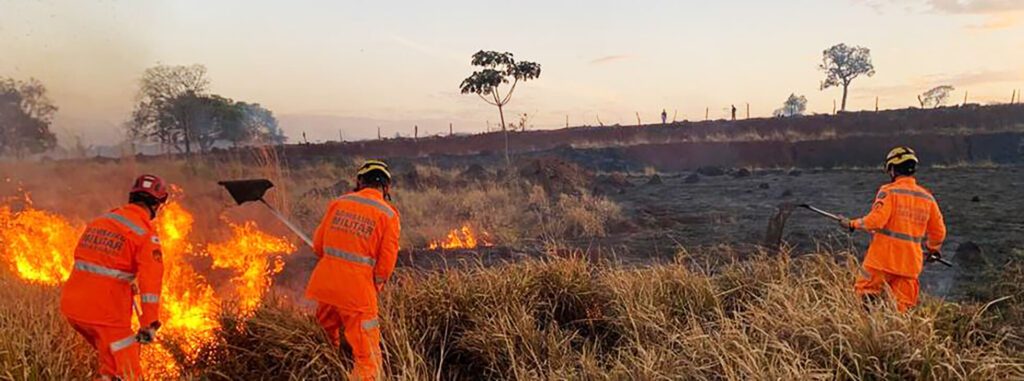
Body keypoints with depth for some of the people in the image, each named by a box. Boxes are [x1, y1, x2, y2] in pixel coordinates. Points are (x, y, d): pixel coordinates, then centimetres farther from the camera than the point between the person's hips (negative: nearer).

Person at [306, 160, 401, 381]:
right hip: (357, 289, -4)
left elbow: (318, 245, 10)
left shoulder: (339, 203, 7)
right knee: (367, 356, 4)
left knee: (325, 336, 29)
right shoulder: (388, 214, -4)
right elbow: (387, 260, -5)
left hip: (325, 284, 5)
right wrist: (376, 286, 13)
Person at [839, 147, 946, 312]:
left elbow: (876, 220, -19)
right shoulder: (927, 197, 9)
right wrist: (934, 249, 33)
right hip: (910, 262, 5)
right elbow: (938, 230, 15)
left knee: (864, 296, 6)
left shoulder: (889, 191, -8)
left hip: (883, 258, -5)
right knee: (902, 306, 8)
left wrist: (852, 224, -5)